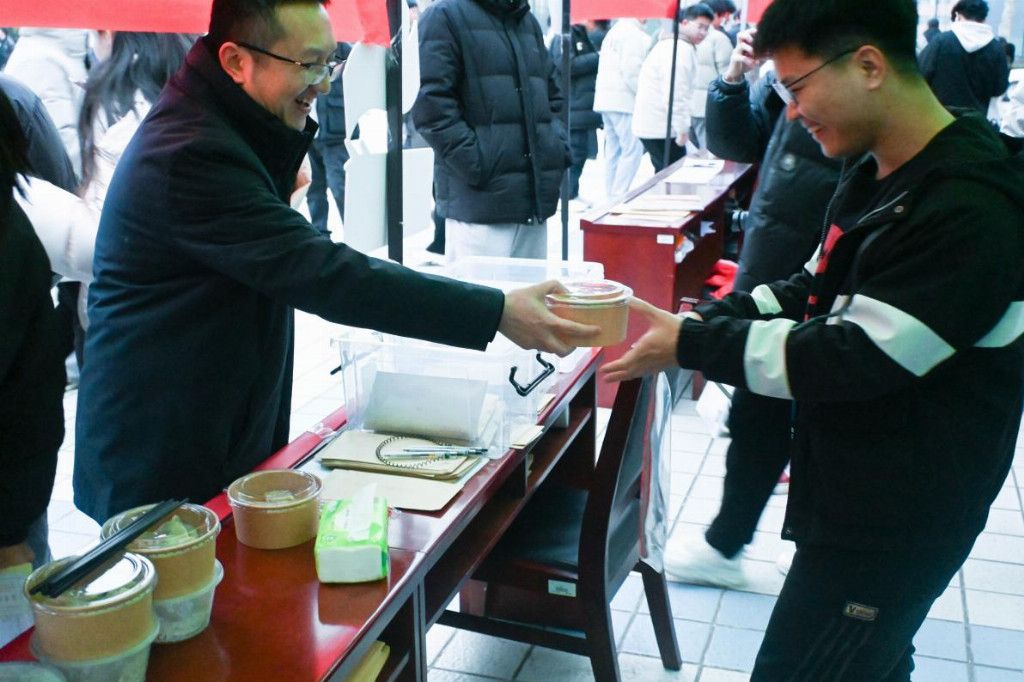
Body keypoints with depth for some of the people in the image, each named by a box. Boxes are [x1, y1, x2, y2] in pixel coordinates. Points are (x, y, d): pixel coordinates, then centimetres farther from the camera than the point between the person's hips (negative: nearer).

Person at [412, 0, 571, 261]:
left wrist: (559, 148, 9)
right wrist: (478, 167, -19)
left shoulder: (528, 21, 20)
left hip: (537, 202, 7)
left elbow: (553, 96, 27)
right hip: (481, 204, -7)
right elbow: (432, 105, -12)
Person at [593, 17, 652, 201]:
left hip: (607, 100, 10)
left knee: (614, 150, 12)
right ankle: (619, 198, -11)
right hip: (625, 101, -10)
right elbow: (632, 71, -18)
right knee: (633, 150, -9)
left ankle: (611, 197, 15)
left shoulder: (615, 30, 20)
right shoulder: (633, 34, -11)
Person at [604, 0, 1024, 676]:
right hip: (849, 494, 9)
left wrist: (690, 343, -20)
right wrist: (699, 319, -2)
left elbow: (858, 358, -26)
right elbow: (817, 292, 13)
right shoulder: (875, 175, 5)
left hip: (895, 524, -9)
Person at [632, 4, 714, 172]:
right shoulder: (681, 49, -15)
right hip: (661, 128, -11)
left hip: (652, 125, 11)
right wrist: (682, 129, -19)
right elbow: (675, 94, -23)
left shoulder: (670, 44, 19)